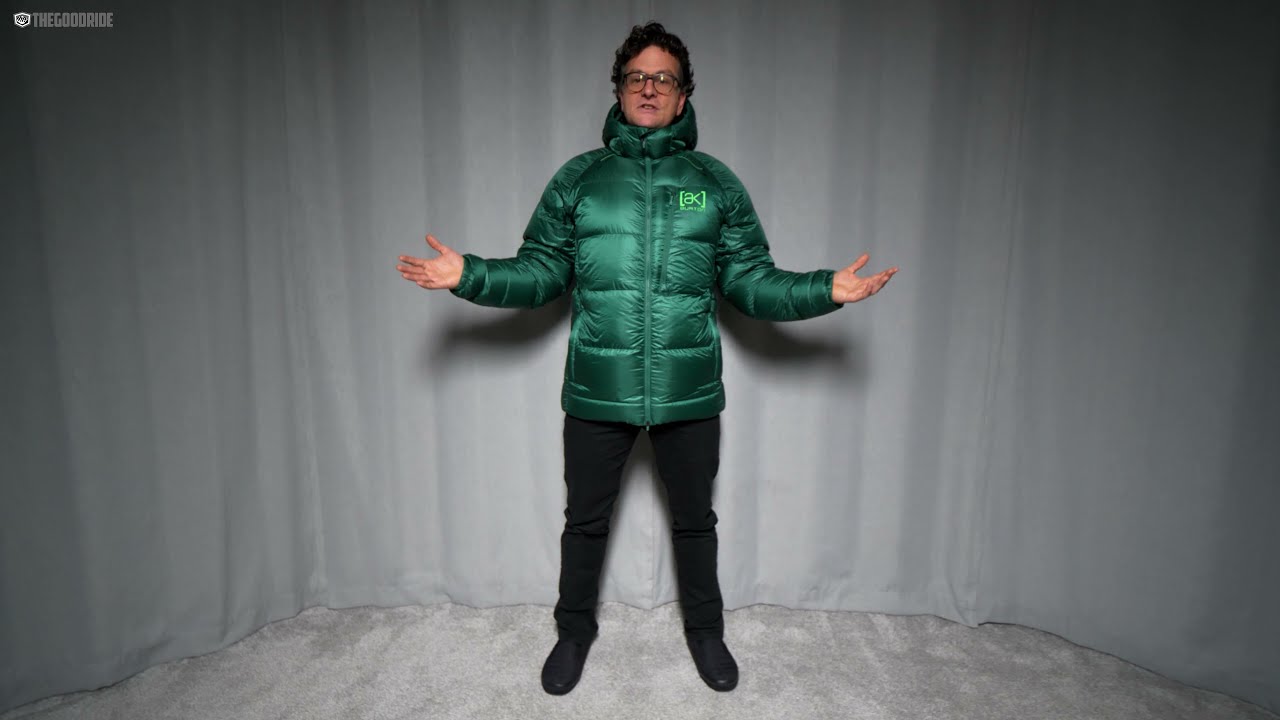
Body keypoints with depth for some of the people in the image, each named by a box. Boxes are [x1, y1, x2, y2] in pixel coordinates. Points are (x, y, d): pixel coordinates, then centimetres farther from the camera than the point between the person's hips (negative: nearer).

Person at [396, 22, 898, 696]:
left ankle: (705, 629, 42)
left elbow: (751, 281, 6)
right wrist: (470, 276, -7)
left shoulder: (717, 182, 5)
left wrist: (828, 289, -6)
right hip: (597, 391, 0)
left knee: (695, 519, 17)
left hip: (689, 392, 1)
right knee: (585, 519, 15)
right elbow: (541, 270, 5)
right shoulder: (577, 178, 5)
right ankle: (575, 629, 41)